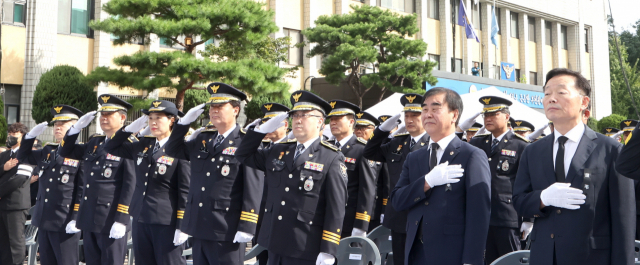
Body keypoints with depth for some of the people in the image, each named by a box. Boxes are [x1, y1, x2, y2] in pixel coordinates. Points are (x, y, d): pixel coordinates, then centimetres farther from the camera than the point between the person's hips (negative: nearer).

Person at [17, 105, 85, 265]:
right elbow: (23, 157, 26)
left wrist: (76, 219, -17)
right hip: (43, 220, 8)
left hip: (65, 223, -7)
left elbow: (83, 190, -12)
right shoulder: (48, 151, 14)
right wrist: (31, 135, 10)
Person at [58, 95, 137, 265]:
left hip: (111, 222, -7)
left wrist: (121, 220, -19)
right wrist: (78, 126, 7)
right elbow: (65, 152, 20)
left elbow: (130, 184, -14)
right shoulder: (94, 143, 16)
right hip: (88, 219, 7)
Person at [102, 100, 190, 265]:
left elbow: (185, 191, -11)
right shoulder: (143, 145, 10)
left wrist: (182, 226, -15)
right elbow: (111, 148, 21)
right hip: (140, 220, 7)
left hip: (166, 223, -7)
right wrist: (132, 128, 6)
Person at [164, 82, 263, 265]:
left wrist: (246, 227, -19)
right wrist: (185, 121, 9)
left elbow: (253, 188, -13)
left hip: (227, 232, -7)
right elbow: (172, 150, 22)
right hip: (199, 229, 7)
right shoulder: (202, 141, 14)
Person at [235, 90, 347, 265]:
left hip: (305, 251, -6)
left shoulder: (332, 159, -7)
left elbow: (336, 209, -11)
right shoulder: (277, 152, 12)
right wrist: (264, 129, 8)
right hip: (275, 245, 6)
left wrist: (328, 250, -17)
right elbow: (244, 155, 22)